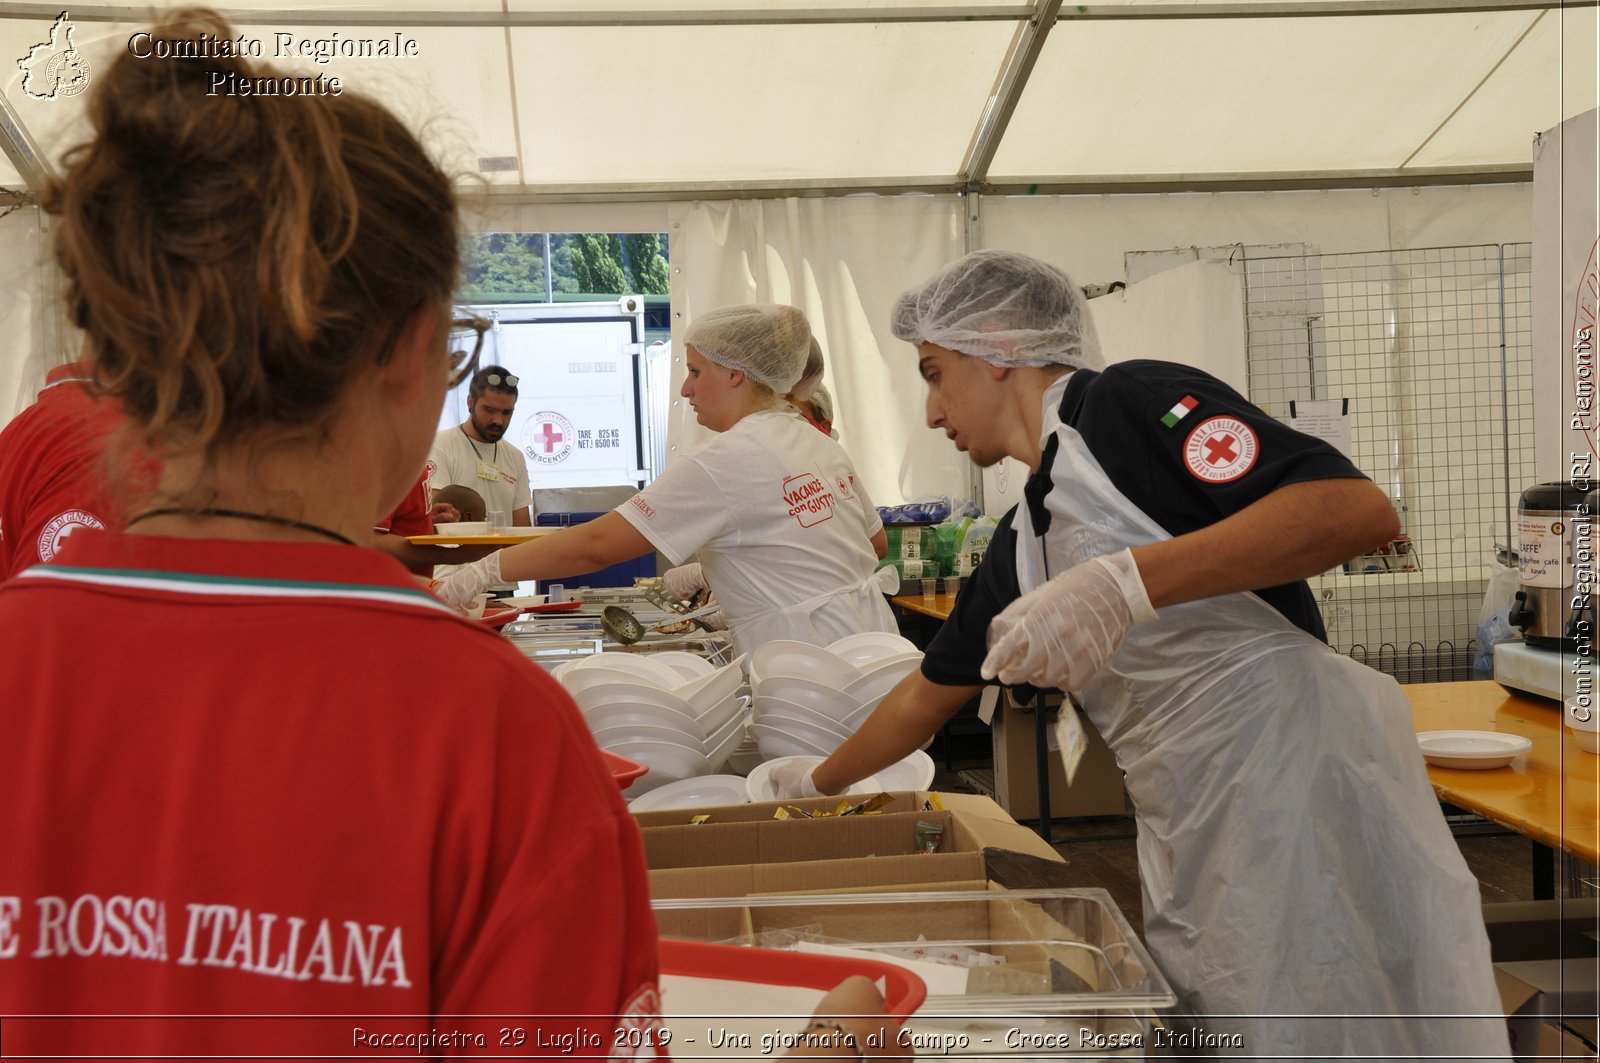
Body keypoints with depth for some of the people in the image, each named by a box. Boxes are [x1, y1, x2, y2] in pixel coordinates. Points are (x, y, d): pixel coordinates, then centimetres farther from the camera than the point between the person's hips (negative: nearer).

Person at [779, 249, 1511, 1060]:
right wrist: (816, 784, 39)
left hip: (1305, 786, -8)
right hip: (1194, 853, 8)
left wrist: (1127, 583, -26)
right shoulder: (1022, 542, 18)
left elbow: (1359, 510, -19)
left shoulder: (1129, 402, -7)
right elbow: (928, 694, 30)